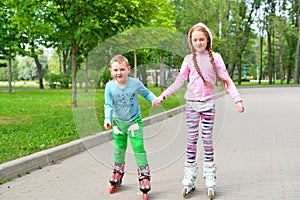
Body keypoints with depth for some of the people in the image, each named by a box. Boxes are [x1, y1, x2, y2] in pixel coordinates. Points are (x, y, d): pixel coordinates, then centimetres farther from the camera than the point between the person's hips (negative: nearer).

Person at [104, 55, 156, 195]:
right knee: (119, 149, 17)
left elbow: (146, 93, 2)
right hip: (118, 122, 2)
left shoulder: (135, 83, -16)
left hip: (134, 122, -2)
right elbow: (108, 105, -14)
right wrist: (107, 119, -29)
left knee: (139, 149, -8)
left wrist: (154, 99, -17)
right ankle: (117, 177, 35)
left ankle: (144, 178, 3)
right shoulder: (109, 86, -15)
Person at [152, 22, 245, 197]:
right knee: (192, 139, 3)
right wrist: (163, 96, 0)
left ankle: (210, 180, 10)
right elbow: (179, 82, 7)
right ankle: (189, 180, 11)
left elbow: (226, 79, -2)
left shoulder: (215, 57, 2)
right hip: (191, 103, 1)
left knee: (207, 138, 0)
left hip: (208, 103, -1)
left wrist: (237, 99, -11)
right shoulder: (189, 59, 6)